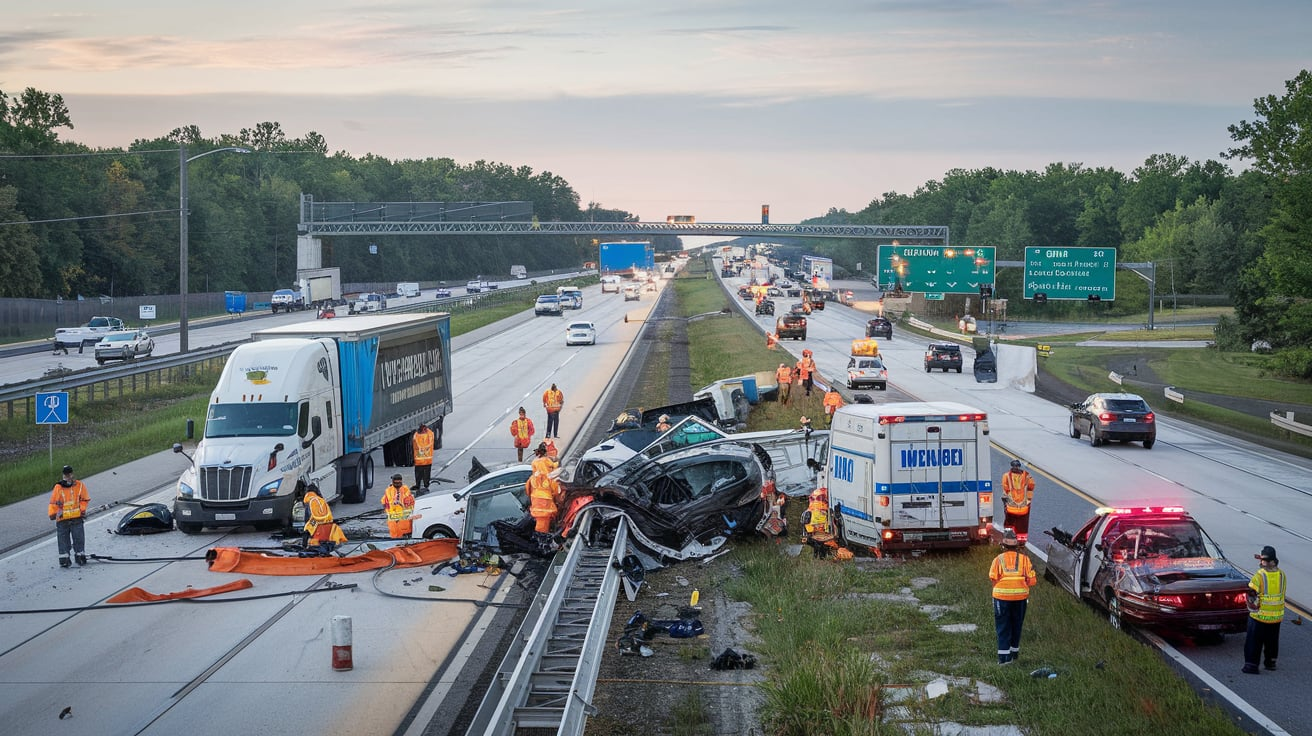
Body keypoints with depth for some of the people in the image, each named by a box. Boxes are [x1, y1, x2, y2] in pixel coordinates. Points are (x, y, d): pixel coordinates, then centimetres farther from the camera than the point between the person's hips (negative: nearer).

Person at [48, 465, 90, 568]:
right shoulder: (58, 487, 3)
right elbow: (53, 502, 6)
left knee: (79, 538, 2)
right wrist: (53, 513, -2)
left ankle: (80, 556, 12)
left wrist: (82, 510, -2)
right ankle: (64, 559, 4)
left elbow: (85, 499, 10)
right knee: (63, 540, 0)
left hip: (77, 518, 0)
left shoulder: (80, 485, 5)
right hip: (62, 519, 0)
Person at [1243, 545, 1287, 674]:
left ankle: (1251, 665, 1)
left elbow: (1251, 595, -15)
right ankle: (1271, 662, 32)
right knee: (1272, 641, 21)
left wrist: (1253, 608, 0)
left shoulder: (1259, 575, -18)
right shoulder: (1281, 575, -4)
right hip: (1276, 615, 5)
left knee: (1254, 642, 3)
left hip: (1259, 615, -5)